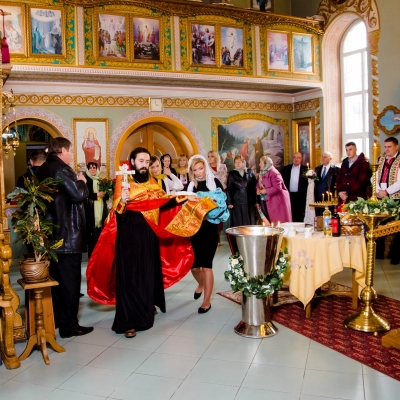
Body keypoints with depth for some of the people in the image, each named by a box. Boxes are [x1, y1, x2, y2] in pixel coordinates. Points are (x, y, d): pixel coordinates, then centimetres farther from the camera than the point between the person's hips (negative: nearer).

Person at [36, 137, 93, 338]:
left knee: (56, 277, 17)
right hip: (67, 233, -9)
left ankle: (56, 318, 28)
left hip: (52, 231, 10)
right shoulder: (61, 169, -16)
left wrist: (76, 182, 12)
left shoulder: (43, 169, 13)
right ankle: (69, 325, 4)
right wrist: (82, 181, -3)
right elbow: (79, 195, -21)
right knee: (69, 279, -2)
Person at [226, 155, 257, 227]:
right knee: (238, 224, -1)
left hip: (250, 202, 2)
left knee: (250, 223, 4)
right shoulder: (232, 174, 4)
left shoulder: (250, 172, 8)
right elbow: (228, 189, 1)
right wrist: (229, 202, -7)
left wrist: (256, 201, 3)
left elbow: (255, 187, 7)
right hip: (237, 202, -2)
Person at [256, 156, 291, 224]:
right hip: (270, 201, 9)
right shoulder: (263, 173, 12)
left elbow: (277, 188, -24)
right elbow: (259, 183, 22)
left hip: (278, 200, -9)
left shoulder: (273, 173, -17)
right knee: (273, 222, 10)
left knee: (280, 222, -5)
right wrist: (258, 188, -1)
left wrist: (265, 191, -17)